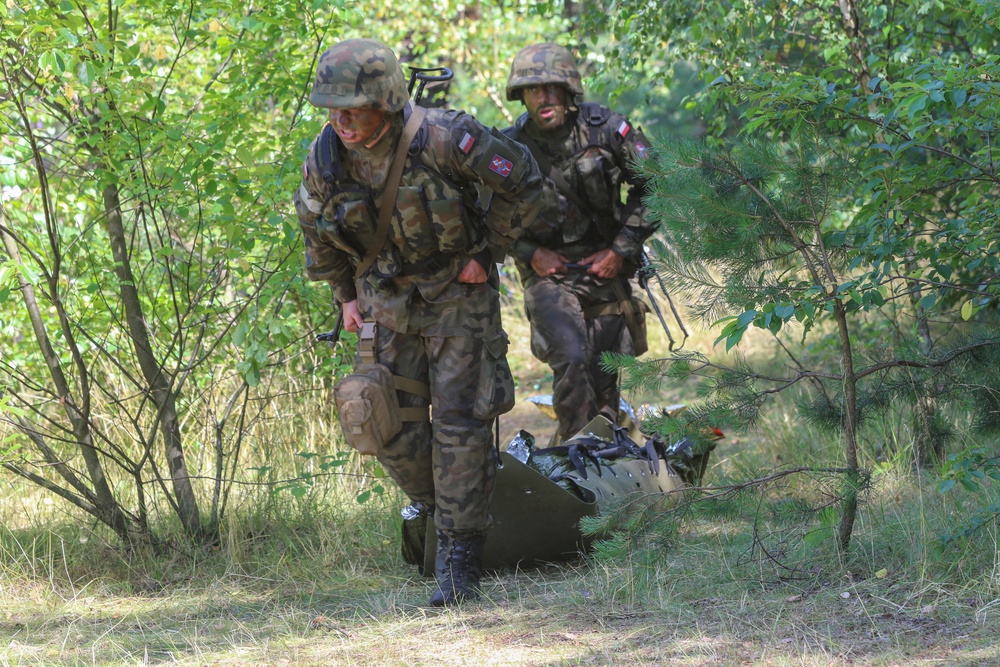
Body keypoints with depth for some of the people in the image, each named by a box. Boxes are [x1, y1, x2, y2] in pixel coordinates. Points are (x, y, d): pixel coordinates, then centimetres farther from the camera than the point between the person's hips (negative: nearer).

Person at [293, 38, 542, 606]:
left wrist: (486, 255, -10)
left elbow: (524, 182, -13)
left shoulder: (442, 138, -26)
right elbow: (317, 227, 11)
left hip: (457, 296, -4)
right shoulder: (326, 160, -13)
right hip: (386, 303, 4)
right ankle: (448, 514, 29)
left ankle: (461, 561, -1)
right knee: (392, 431, 3)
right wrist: (345, 294, 12)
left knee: (460, 425, -7)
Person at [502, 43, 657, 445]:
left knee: (605, 370, 6)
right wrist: (529, 253, -10)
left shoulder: (607, 129, -9)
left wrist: (622, 250, -5)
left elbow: (652, 189, 0)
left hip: (606, 267, 2)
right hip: (548, 272, -2)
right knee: (572, 359, -22)